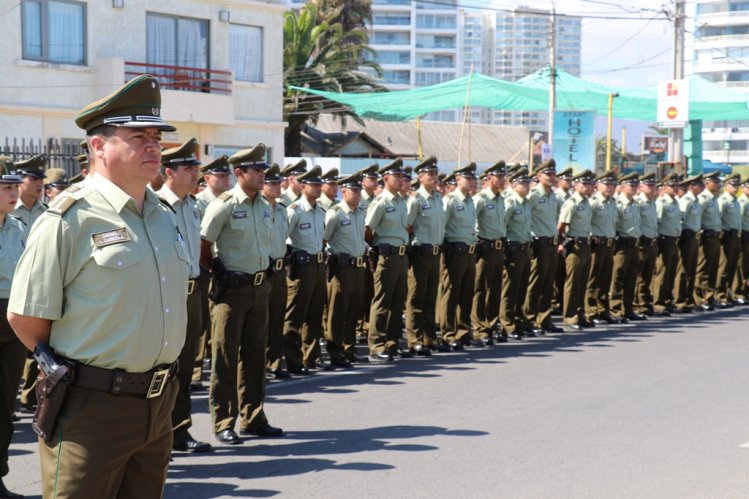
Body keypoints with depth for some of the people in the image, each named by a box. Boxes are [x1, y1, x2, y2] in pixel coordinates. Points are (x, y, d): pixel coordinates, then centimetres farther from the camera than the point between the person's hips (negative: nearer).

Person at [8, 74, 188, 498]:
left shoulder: (164, 217, 10)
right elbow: (25, 317, -12)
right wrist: (67, 369, 0)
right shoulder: (68, 220, -13)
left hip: (159, 402, 7)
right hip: (92, 407, -7)